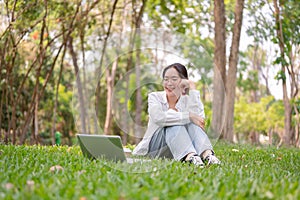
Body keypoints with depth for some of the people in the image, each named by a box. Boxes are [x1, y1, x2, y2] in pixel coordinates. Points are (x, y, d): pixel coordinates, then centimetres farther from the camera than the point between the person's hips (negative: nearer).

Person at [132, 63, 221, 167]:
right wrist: (189, 116, -31)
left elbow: (198, 117, -20)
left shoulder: (188, 100, 4)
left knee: (192, 123, -25)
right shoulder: (155, 97, 0)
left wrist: (193, 90, -14)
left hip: (179, 149, 2)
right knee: (175, 125, -29)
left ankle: (207, 154, -51)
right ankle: (190, 157, -56)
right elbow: (158, 118, -24)